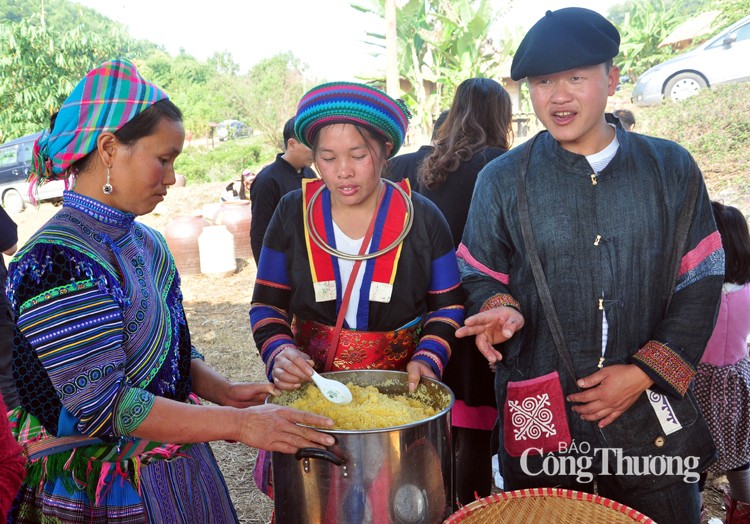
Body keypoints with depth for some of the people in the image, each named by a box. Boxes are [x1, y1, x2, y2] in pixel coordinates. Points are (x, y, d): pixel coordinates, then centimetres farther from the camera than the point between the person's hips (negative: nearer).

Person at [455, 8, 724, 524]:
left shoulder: (671, 168, 2)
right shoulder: (502, 180, 1)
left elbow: (702, 282, 2)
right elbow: (481, 277, 7)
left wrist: (645, 372, -7)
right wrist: (501, 309, -15)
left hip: (654, 416, 1)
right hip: (540, 420, 0)